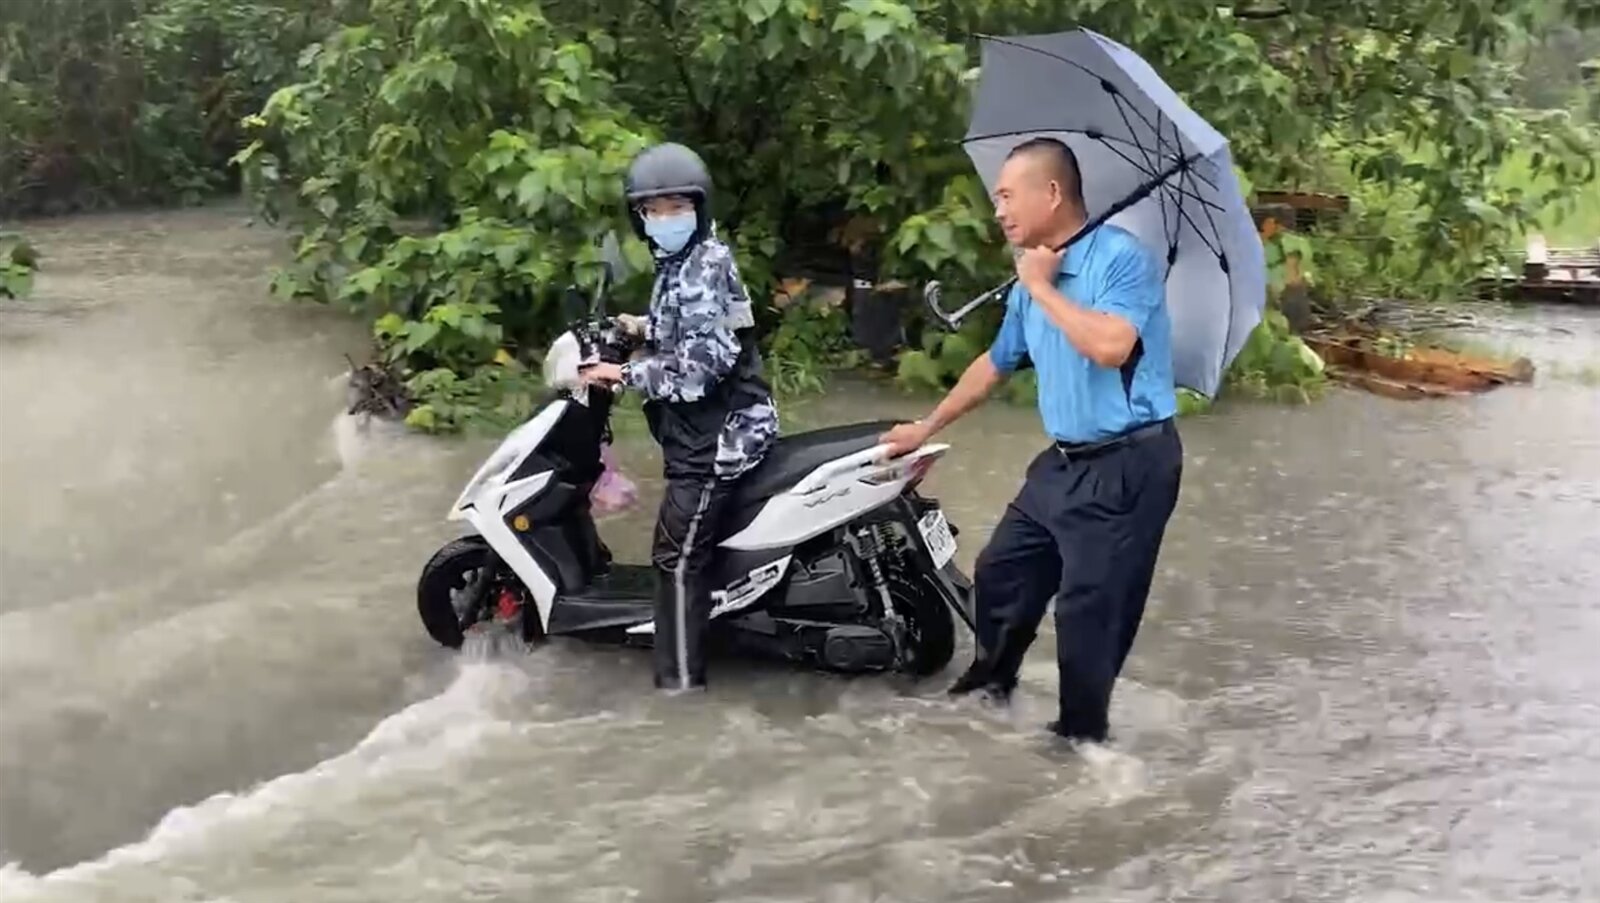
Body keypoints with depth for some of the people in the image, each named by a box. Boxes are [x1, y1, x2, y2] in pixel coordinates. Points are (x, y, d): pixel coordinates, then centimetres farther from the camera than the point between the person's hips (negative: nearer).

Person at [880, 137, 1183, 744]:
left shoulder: (1122, 257, -16)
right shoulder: (1030, 282, 10)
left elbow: (1111, 346, -32)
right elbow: (996, 364, 23)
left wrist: (1044, 288, -19)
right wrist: (928, 428, 28)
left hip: (1127, 465, -8)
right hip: (1064, 461, 9)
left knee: (1088, 608, -4)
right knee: (1000, 572, 16)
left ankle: (1082, 734, 13)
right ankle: (989, 685, 36)